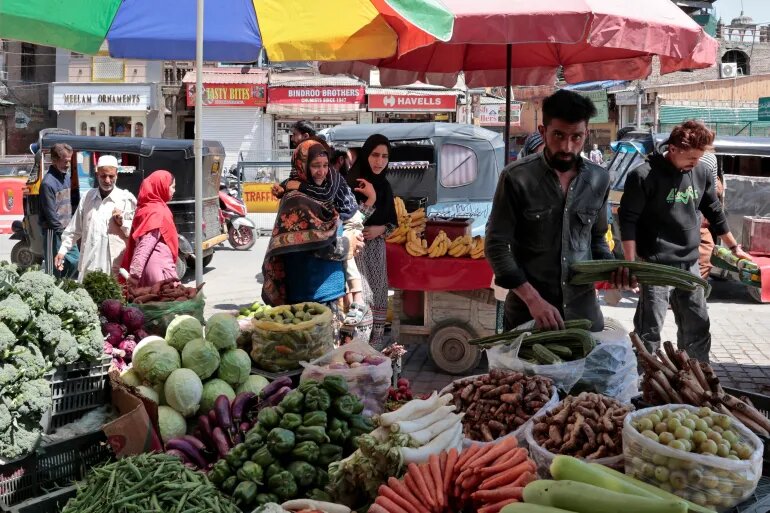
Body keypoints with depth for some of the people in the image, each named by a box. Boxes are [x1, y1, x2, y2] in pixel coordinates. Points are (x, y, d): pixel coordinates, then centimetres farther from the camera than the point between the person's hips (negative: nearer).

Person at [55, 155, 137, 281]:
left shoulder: (127, 199, -1)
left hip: (116, 268, -4)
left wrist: (123, 223, -14)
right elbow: (75, 228, 19)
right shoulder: (89, 196, 11)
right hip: (89, 267, 4)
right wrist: (62, 250, 16)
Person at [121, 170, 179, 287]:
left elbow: (136, 242, 18)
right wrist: (135, 274, -27)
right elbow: (145, 246, -22)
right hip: (159, 269, -9)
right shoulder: (158, 212, -13)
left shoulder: (146, 208, 14)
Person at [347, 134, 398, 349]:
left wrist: (380, 229, -4)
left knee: (379, 294, 7)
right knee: (362, 295, -10)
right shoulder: (352, 182, -10)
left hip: (377, 246, 6)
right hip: (357, 246, -6)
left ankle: (376, 345, 15)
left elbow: (392, 221, 15)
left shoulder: (384, 186, 10)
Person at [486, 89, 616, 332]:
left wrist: (611, 266, -5)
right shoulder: (516, 177, -10)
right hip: (527, 312, -3)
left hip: (583, 310, 4)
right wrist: (533, 299, -18)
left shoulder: (599, 179, 3)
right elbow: (497, 245, -10)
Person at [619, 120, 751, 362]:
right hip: (655, 266, -6)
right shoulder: (645, 175, -13)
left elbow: (715, 213, 19)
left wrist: (734, 247, 25)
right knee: (649, 332, -3)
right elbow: (628, 220, -12)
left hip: (689, 264, 6)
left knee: (697, 326, 13)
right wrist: (631, 264, -15)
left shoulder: (702, 173, 5)